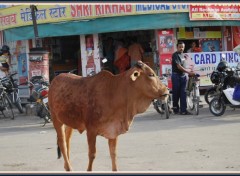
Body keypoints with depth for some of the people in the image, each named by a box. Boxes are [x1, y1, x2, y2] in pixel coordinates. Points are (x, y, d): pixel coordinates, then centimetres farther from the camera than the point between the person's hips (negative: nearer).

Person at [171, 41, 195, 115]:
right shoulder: (175, 55, -11)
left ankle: (183, 110, -4)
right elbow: (179, 67, -19)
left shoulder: (182, 55, 14)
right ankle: (176, 109, 13)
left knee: (183, 93, 0)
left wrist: (189, 72, 13)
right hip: (176, 76, -7)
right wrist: (189, 72, -23)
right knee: (176, 93, 2)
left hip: (183, 76, 7)